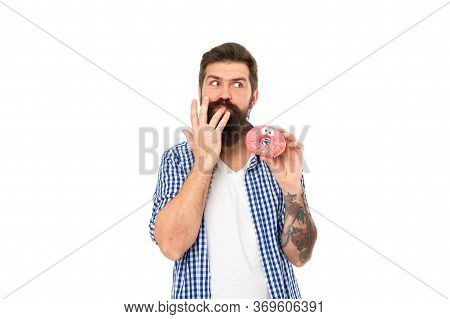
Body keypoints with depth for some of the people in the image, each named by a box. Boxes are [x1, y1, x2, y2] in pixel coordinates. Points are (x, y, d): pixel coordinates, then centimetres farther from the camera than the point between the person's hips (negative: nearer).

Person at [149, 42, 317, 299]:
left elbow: (299, 256, -11)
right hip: (199, 294, 0)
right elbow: (171, 246, -22)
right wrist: (204, 162, -25)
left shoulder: (276, 157, -8)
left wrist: (292, 187, -25)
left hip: (273, 293, 1)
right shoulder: (177, 159, -9)